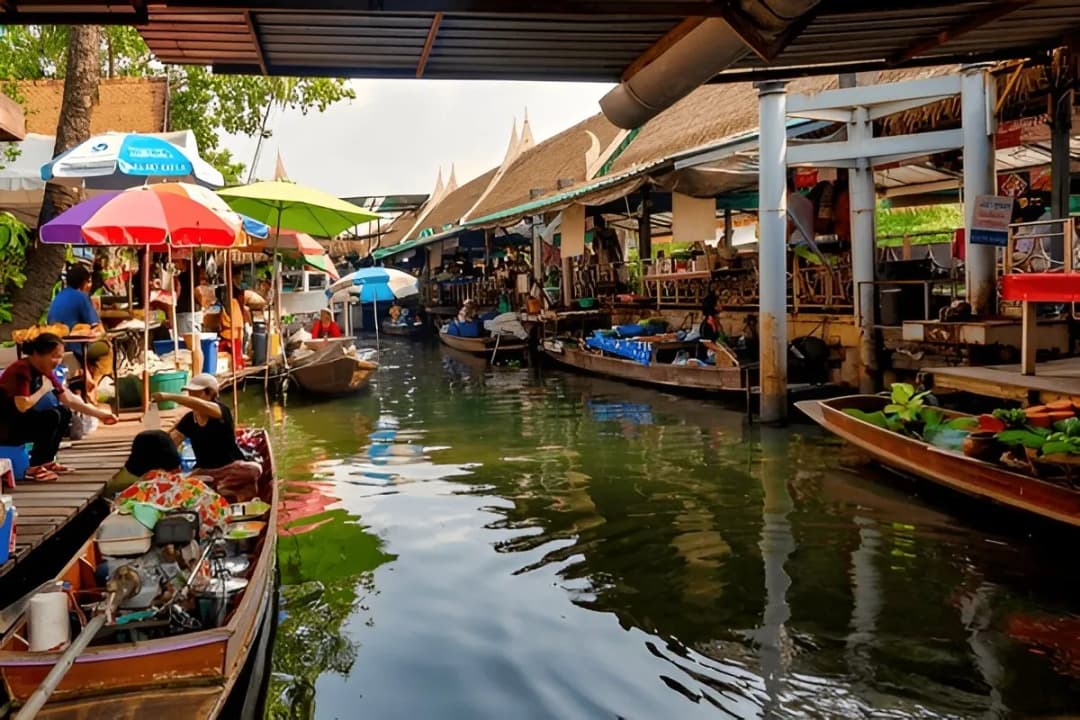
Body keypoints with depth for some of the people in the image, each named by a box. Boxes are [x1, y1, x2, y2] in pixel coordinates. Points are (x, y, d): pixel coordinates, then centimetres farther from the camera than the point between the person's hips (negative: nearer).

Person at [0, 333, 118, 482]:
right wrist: (44, 390, -16)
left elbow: (70, 399, 6)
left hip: (22, 421, 9)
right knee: (53, 416, -24)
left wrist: (100, 414, 1)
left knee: (65, 412, 6)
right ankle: (35, 468, -16)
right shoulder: (21, 370, -22)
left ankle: (46, 461, 10)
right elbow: (22, 405, -33)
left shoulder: (45, 371, 5)